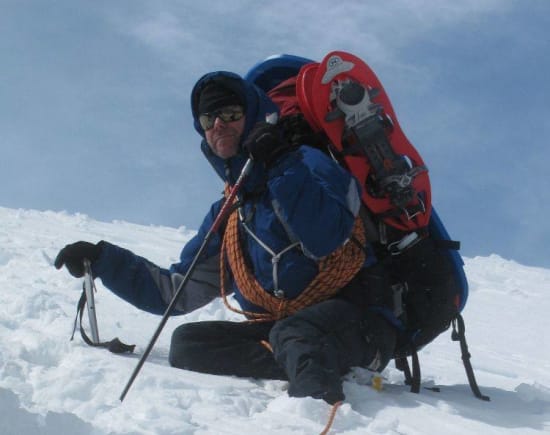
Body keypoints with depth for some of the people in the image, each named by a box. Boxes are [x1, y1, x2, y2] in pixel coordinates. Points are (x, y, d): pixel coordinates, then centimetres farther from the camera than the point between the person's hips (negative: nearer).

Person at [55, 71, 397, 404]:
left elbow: (326, 239, -20)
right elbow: (175, 292, 25)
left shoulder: (306, 163, 0)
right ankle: (316, 365, -25)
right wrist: (102, 260, 19)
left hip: (356, 319, -7)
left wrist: (280, 166, -19)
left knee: (295, 336, -36)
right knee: (187, 342, -11)